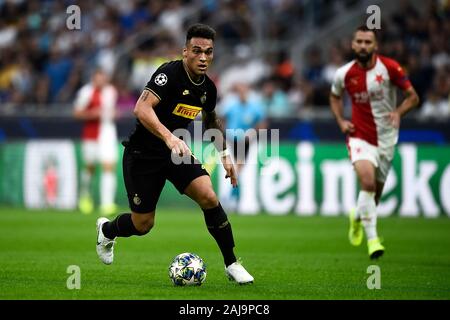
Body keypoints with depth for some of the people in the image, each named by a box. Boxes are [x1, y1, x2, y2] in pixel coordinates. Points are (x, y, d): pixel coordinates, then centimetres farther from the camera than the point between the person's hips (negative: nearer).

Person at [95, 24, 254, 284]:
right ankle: (107, 229, 38)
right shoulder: (170, 73, -23)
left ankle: (231, 263, -7)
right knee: (143, 224, 2)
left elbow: (212, 119, 22)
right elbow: (142, 109, -37)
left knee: (209, 197, -19)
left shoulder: (208, 88, -1)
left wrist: (224, 154, 14)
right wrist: (169, 137, -49)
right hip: (143, 153, -5)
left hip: (177, 151, 5)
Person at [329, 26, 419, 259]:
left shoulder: (389, 67, -10)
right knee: (367, 182, -25)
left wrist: (398, 112, -23)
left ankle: (357, 217, 45)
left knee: (375, 192, 10)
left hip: (386, 138, 1)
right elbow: (335, 97, 16)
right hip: (360, 136, -1)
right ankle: (372, 239, -19)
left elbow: (413, 97, -4)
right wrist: (341, 121, 0)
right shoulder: (344, 74, -5)